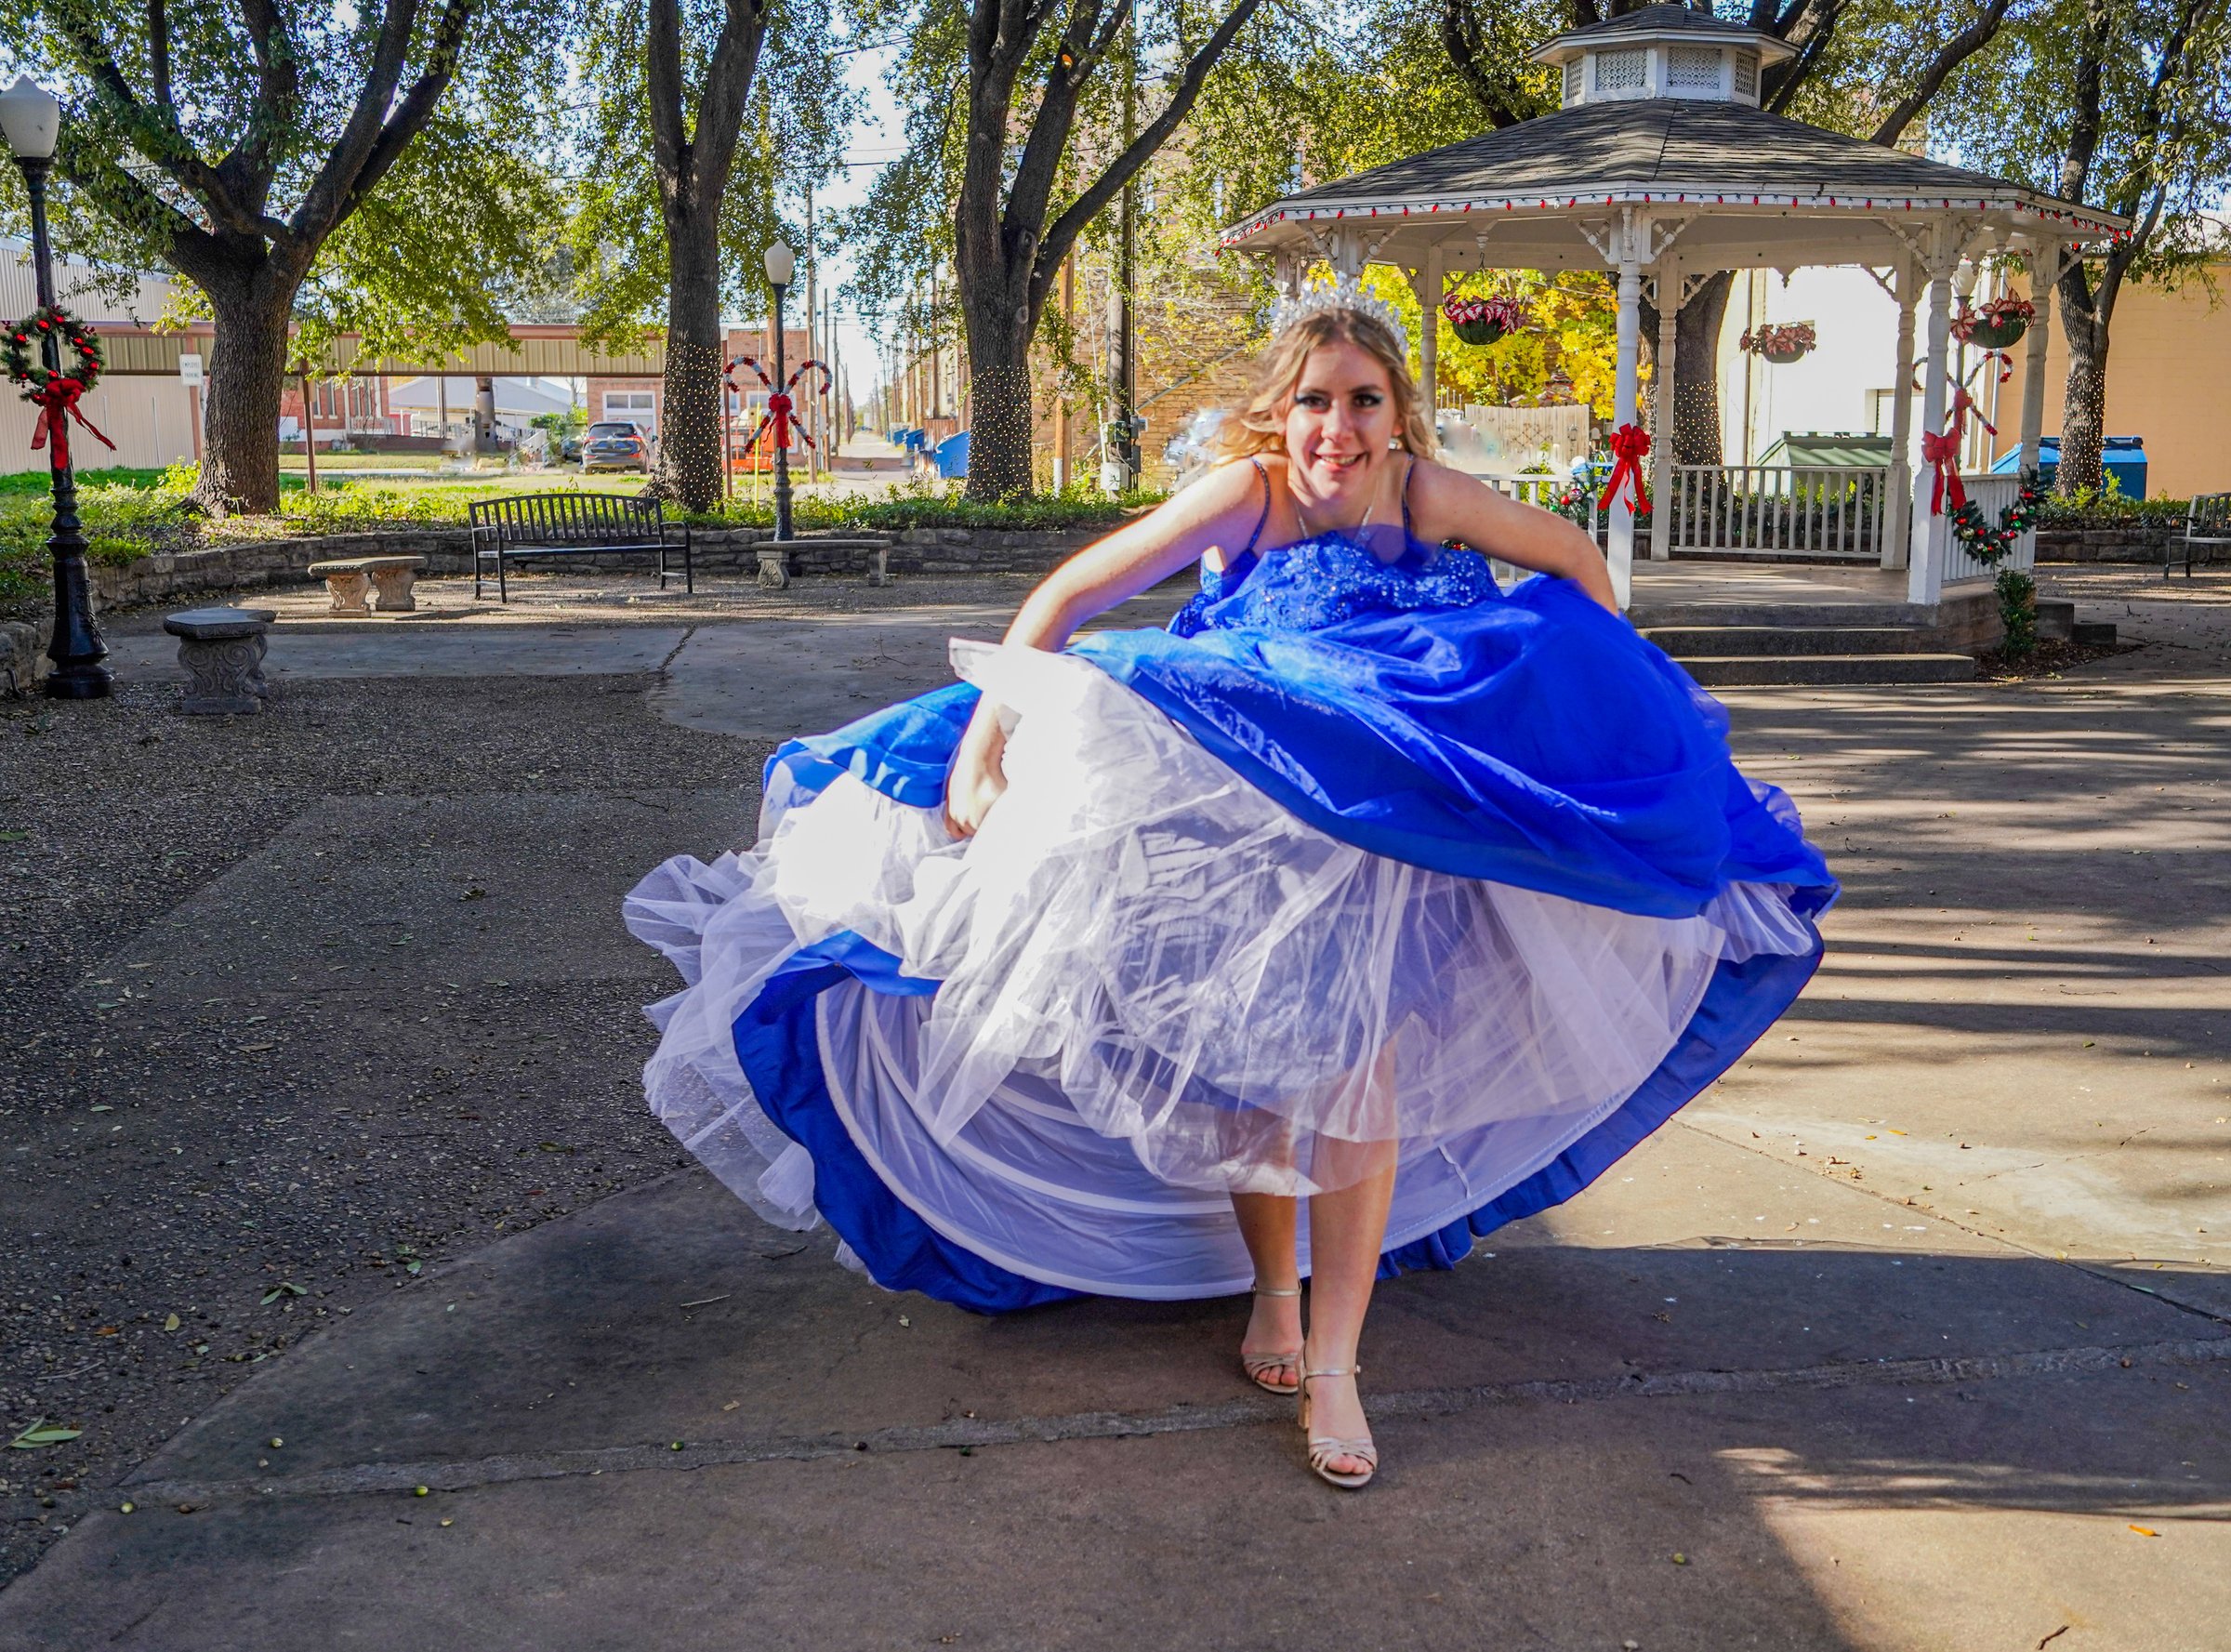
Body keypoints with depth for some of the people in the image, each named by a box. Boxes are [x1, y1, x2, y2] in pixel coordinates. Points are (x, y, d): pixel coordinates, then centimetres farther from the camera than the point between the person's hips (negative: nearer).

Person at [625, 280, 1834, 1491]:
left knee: (1359, 1049, -14)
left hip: (1374, 832, 1)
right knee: (1248, 1047, 2)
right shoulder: (1246, 493, -16)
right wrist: (981, 753, -26)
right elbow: (1062, 600, -20)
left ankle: (1333, 1363, -4)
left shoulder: (1420, 493, -9)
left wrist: (1603, 703, 7)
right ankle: (1269, 1291, 27)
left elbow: (1576, 561, 7)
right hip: (1237, 821, 0)